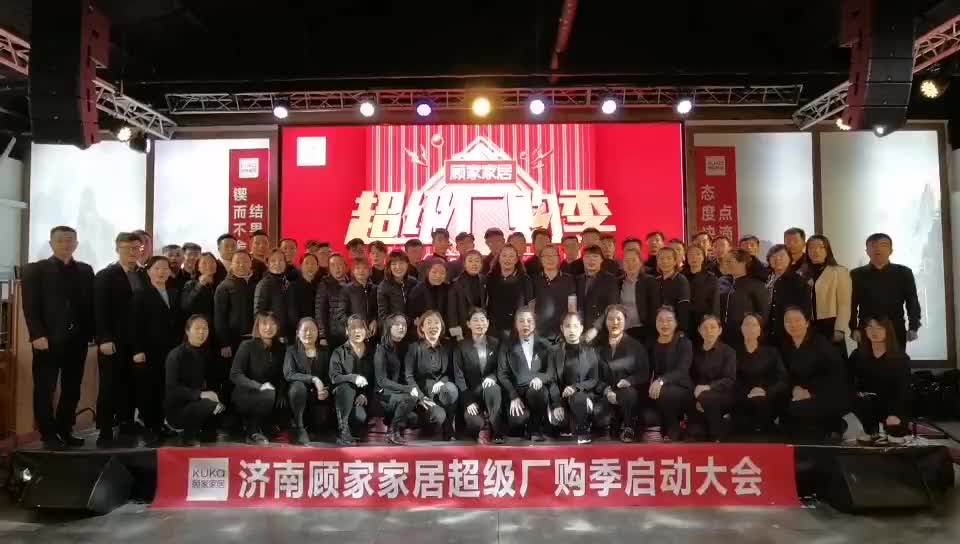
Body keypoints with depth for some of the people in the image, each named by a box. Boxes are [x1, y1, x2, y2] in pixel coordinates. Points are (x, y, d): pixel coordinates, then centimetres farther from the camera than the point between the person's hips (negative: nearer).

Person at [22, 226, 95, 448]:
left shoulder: (85, 270, 13)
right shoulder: (35, 269, 3)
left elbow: (91, 303, 10)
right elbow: (30, 306, -4)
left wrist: (92, 332, 0)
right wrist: (37, 335, -14)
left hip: (78, 339, 3)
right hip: (48, 339, -3)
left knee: (72, 389, 7)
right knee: (45, 389, 2)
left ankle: (65, 431, 17)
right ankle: (49, 434, 11)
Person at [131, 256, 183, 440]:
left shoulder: (174, 294, 16)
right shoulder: (141, 295, 2)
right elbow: (136, 324, -6)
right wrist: (138, 350, -14)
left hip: (170, 350, 4)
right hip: (149, 351, -4)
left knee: (164, 389, 4)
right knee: (147, 390, -1)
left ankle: (159, 424, 13)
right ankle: (148, 426, 5)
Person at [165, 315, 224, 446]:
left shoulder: (206, 353, 7)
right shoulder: (176, 355, -12)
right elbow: (172, 388, -21)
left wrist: (212, 393, -9)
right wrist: (200, 394, -32)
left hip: (197, 403, 6)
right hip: (177, 408, -6)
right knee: (210, 406, -33)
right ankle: (188, 436, -7)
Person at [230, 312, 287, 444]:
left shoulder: (281, 348, 4)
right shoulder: (247, 346, -9)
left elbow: (283, 377, 2)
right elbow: (235, 375, -18)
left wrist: (282, 393, -19)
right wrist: (259, 386, -32)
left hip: (267, 396, 5)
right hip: (245, 396, -5)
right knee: (268, 395, -32)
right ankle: (253, 433, -9)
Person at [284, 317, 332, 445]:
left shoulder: (324, 352, 9)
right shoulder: (292, 350, 1)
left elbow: (330, 376, 6)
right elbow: (288, 374, -14)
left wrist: (326, 390, -16)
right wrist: (313, 379, -25)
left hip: (318, 396, 2)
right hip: (299, 394, -1)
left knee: (321, 424, -22)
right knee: (298, 385, -35)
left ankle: (309, 423, 16)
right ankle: (299, 427, -23)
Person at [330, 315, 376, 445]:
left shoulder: (371, 352, 11)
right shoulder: (339, 352, 5)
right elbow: (334, 377, -10)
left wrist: (365, 395, -12)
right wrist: (353, 377, -27)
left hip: (363, 398, 0)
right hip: (343, 396, 0)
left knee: (361, 417, -32)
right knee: (347, 386, -35)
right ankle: (343, 430, -27)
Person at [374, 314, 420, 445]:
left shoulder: (406, 347, 6)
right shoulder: (382, 349, -11)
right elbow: (382, 381, -17)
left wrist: (416, 390, -10)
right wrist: (408, 389, -26)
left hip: (401, 391, 5)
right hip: (384, 395, -5)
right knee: (410, 399, -33)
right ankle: (392, 432, -11)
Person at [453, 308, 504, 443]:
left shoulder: (495, 343, 4)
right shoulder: (461, 346, -2)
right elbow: (458, 375, -6)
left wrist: (492, 377, -18)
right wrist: (468, 401, -16)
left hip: (490, 388, 2)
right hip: (471, 393, -1)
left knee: (492, 388, -37)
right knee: (474, 424, -30)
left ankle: (497, 432, -24)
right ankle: (481, 430, 7)